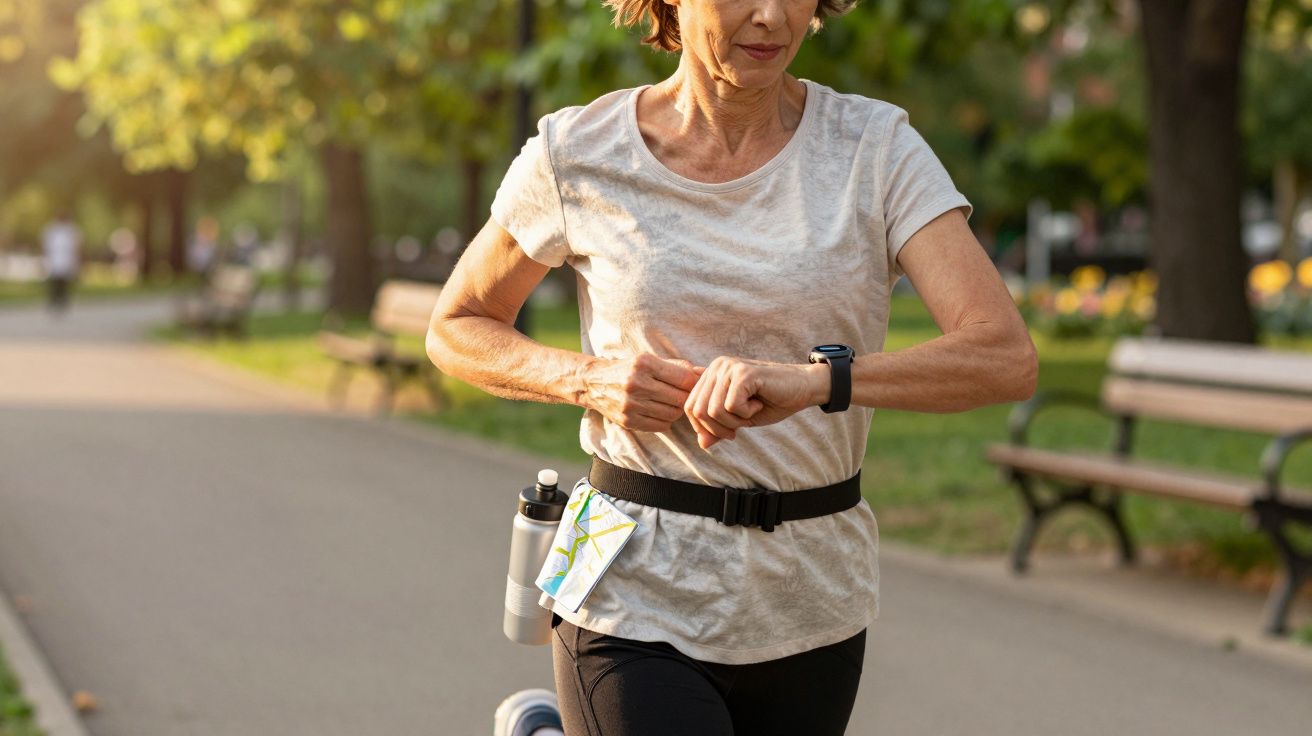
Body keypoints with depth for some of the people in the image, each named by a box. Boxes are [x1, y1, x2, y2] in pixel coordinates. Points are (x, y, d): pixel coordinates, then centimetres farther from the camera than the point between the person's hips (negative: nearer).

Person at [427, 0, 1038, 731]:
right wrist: (589, 378, -11)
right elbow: (455, 329, 8)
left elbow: (1009, 358, -16)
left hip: (810, 609, 2)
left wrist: (816, 378, -32)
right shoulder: (578, 155, -5)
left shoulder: (875, 147, -6)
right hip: (637, 597, -2)